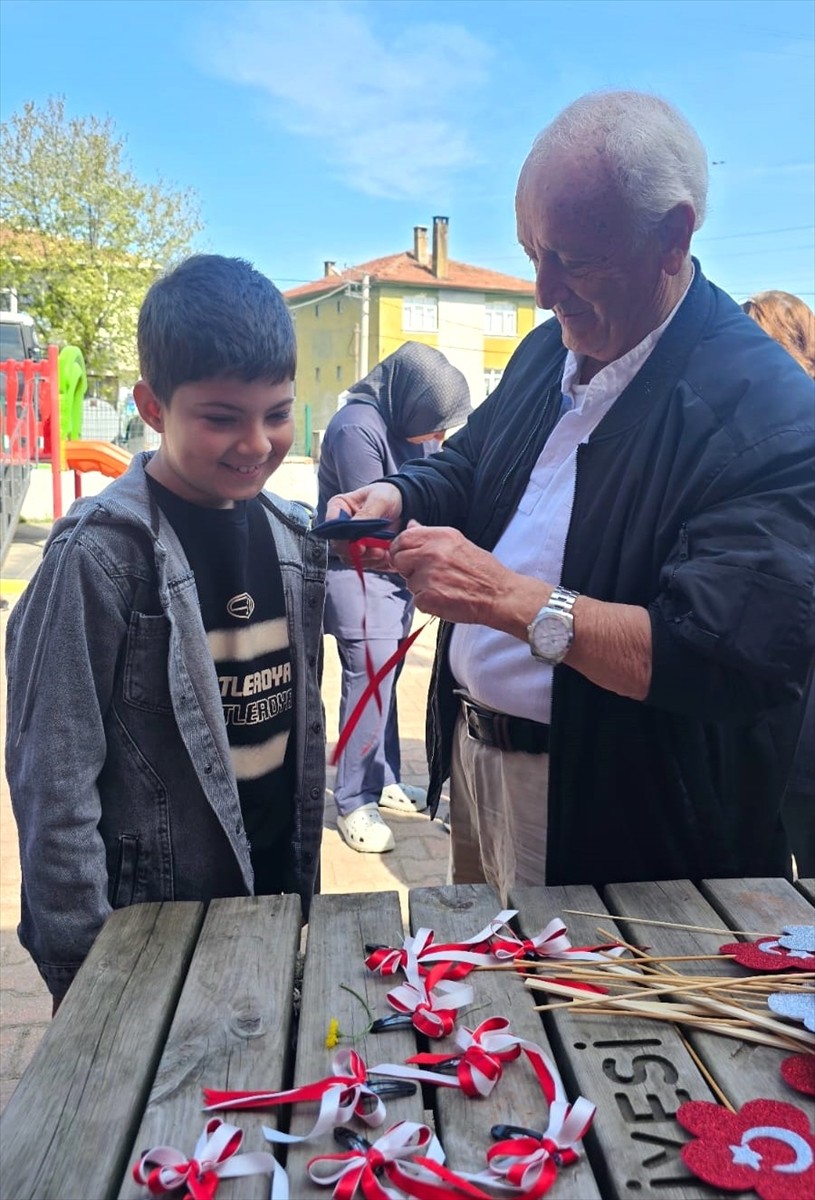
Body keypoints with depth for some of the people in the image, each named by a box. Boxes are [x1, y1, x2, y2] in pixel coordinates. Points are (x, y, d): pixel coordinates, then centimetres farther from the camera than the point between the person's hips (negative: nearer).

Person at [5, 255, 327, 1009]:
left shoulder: (293, 537, 0)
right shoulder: (101, 554, -18)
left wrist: (306, 880, 10)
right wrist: (87, 971, -13)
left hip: (275, 891, 6)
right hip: (153, 922, -5)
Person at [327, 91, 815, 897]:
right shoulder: (550, 349, 5)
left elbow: (734, 661, -30)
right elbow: (466, 467, 18)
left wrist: (509, 598, -32)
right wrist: (396, 498, -5)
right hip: (471, 759, 7)